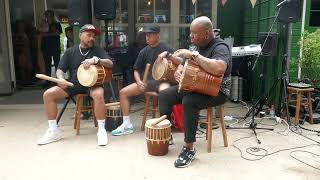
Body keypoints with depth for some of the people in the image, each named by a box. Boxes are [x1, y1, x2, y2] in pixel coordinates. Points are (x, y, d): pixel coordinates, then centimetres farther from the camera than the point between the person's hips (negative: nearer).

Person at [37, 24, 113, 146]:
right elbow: (60, 70, 10)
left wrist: (95, 60, -26)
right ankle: (53, 131, -3)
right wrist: (61, 79, -13)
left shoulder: (97, 51, 6)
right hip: (73, 84, 3)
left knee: (98, 95, -37)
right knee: (48, 94, -14)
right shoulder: (70, 52, 12)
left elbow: (110, 64, -9)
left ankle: (101, 130, -22)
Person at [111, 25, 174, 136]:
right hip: (147, 80, 6)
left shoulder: (166, 48, -1)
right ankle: (127, 125, 2)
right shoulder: (144, 51, 12)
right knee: (123, 92, -6)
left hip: (162, 80, -5)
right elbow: (136, 70, 16)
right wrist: (139, 82, -3)